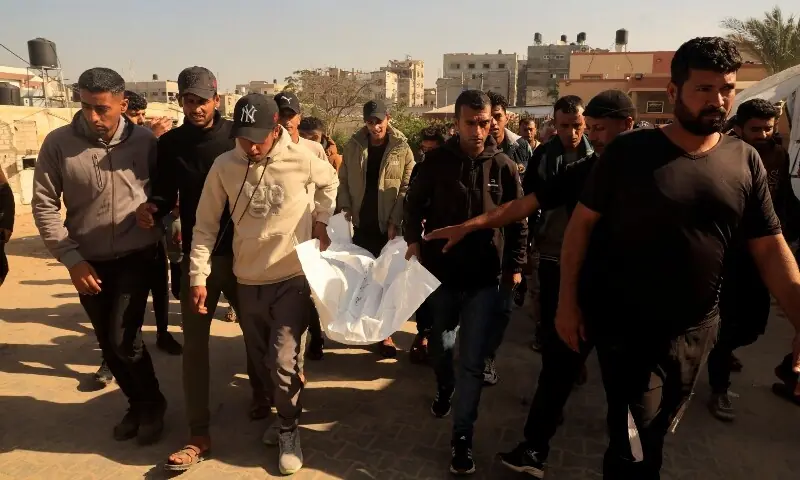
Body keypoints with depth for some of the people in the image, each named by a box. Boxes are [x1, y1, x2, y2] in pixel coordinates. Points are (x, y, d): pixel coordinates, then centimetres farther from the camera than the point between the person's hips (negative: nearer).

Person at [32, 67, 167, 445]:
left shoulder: (144, 140, -8)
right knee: (108, 344, 12)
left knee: (124, 339, -9)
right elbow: (44, 205, -5)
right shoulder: (58, 143, -8)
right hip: (89, 262, 2)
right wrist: (72, 259, -9)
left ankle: (152, 404, 16)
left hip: (136, 256, -2)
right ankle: (137, 404, 34)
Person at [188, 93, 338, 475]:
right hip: (248, 279, 3)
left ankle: (289, 429, 20)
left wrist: (321, 221, 4)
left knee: (282, 361, -6)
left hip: (292, 277, -2)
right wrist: (198, 275, -5)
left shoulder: (301, 160, -12)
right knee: (261, 361, 15)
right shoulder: (224, 166, -10)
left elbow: (329, 182, 11)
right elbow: (206, 225, -3)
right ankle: (286, 407, 41)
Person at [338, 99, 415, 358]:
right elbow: (343, 180, 7)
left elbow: (407, 188, -6)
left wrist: (395, 221, -13)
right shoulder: (353, 146, 4)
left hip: (387, 225, -2)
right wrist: (345, 208, -8)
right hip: (359, 224, 3)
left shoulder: (402, 149, -3)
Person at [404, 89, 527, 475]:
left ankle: (462, 437, 12)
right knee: (440, 345, 19)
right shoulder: (436, 161, -6)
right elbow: (414, 204, 4)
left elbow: (518, 220, 2)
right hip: (440, 271, 2)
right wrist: (413, 239, -11)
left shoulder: (504, 166, -6)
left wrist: (515, 266, 1)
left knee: (472, 361, 0)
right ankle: (444, 390, 50)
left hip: (484, 278, -1)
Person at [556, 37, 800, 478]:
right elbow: (581, 223, -8)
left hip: (696, 329, 4)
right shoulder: (628, 152, -12)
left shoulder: (745, 161, -1)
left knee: (656, 435, 22)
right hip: (626, 324, -4)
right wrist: (568, 301, -11)